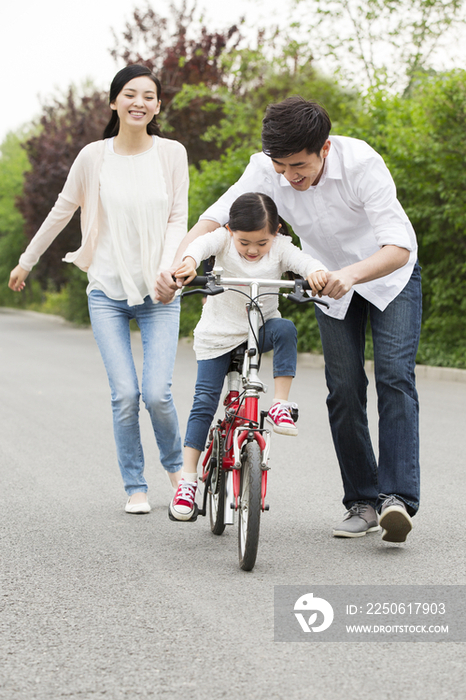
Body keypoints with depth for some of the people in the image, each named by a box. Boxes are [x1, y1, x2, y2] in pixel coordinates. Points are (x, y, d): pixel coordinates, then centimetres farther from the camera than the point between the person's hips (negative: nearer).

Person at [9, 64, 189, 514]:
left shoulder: (171, 154, -1)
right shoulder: (93, 157, -2)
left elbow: (178, 219, 1)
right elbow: (62, 211, 11)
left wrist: (168, 270, -15)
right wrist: (26, 260, 19)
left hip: (158, 293, 0)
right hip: (108, 292, 0)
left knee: (157, 392, -10)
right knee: (124, 394, -7)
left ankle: (176, 463, 20)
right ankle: (134, 486, 11)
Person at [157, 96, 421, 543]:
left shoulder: (361, 163, -35)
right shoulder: (267, 170, -24)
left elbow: (399, 248, -41)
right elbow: (213, 220, -27)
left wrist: (351, 273, -60)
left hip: (388, 272, -4)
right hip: (332, 280, 4)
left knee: (394, 376, -19)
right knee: (343, 390, -2)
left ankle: (397, 497, -24)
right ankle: (362, 501, 6)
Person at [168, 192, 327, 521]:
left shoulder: (280, 247, -10)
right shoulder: (224, 239, -14)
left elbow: (303, 260, -27)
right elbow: (203, 243, -34)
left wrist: (316, 272, -52)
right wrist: (190, 261, -58)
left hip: (261, 329, 1)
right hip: (218, 334, -1)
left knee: (285, 329, -32)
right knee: (204, 403, -8)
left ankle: (281, 405, -23)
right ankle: (188, 479, -2)